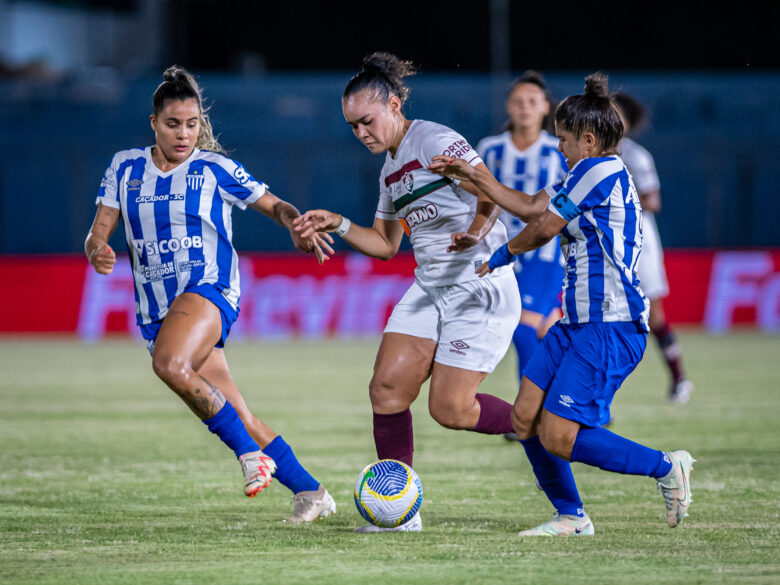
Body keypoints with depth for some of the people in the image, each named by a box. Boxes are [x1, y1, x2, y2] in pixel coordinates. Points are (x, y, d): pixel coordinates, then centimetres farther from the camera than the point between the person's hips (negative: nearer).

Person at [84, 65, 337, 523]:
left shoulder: (214, 169, 1)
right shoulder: (125, 167, 10)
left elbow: (275, 205, 7)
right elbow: (98, 233, 9)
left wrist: (298, 226, -16)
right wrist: (98, 253, -15)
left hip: (210, 288, -4)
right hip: (157, 309, 4)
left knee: (170, 364, -35)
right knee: (238, 420, 0)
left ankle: (251, 452, -25)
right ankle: (311, 492, 12)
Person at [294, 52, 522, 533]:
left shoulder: (437, 141, -13)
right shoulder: (391, 169, 15)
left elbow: (492, 194, -22)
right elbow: (386, 244, 23)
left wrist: (477, 231, -39)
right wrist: (338, 225, 9)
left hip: (480, 289, -8)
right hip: (429, 289, 8)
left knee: (449, 408, -10)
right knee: (387, 387, -5)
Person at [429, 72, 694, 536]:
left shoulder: (600, 170, -12)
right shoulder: (591, 175, 17)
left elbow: (543, 228, -7)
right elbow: (531, 206, 25)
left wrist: (503, 255, 11)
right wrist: (471, 175, 22)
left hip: (611, 328, -10)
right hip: (578, 324, 10)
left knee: (558, 437, -15)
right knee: (525, 417, 6)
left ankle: (666, 467, -3)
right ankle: (571, 517, 17)